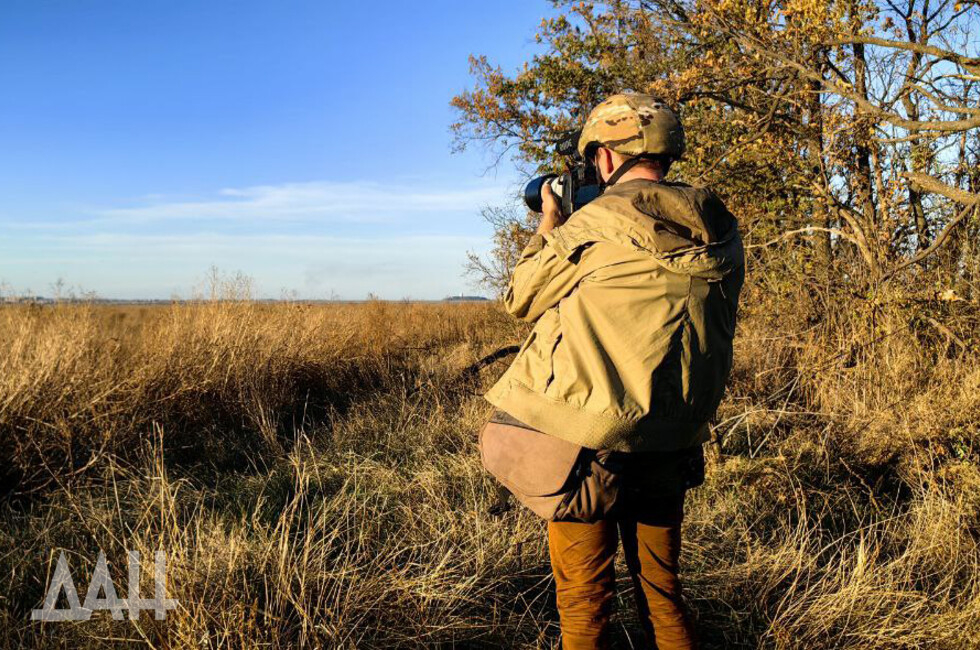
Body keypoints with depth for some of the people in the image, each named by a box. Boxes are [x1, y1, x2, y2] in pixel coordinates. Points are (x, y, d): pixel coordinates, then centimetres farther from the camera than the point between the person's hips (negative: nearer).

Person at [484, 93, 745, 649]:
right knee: (662, 588, 21)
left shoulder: (593, 226, -15)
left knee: (585, 598, 10)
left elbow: (523, 298, -1)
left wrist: (549, 229, 14)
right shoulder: (721, 231, 1)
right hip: (675, 441, 5)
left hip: (590, 438, -5)